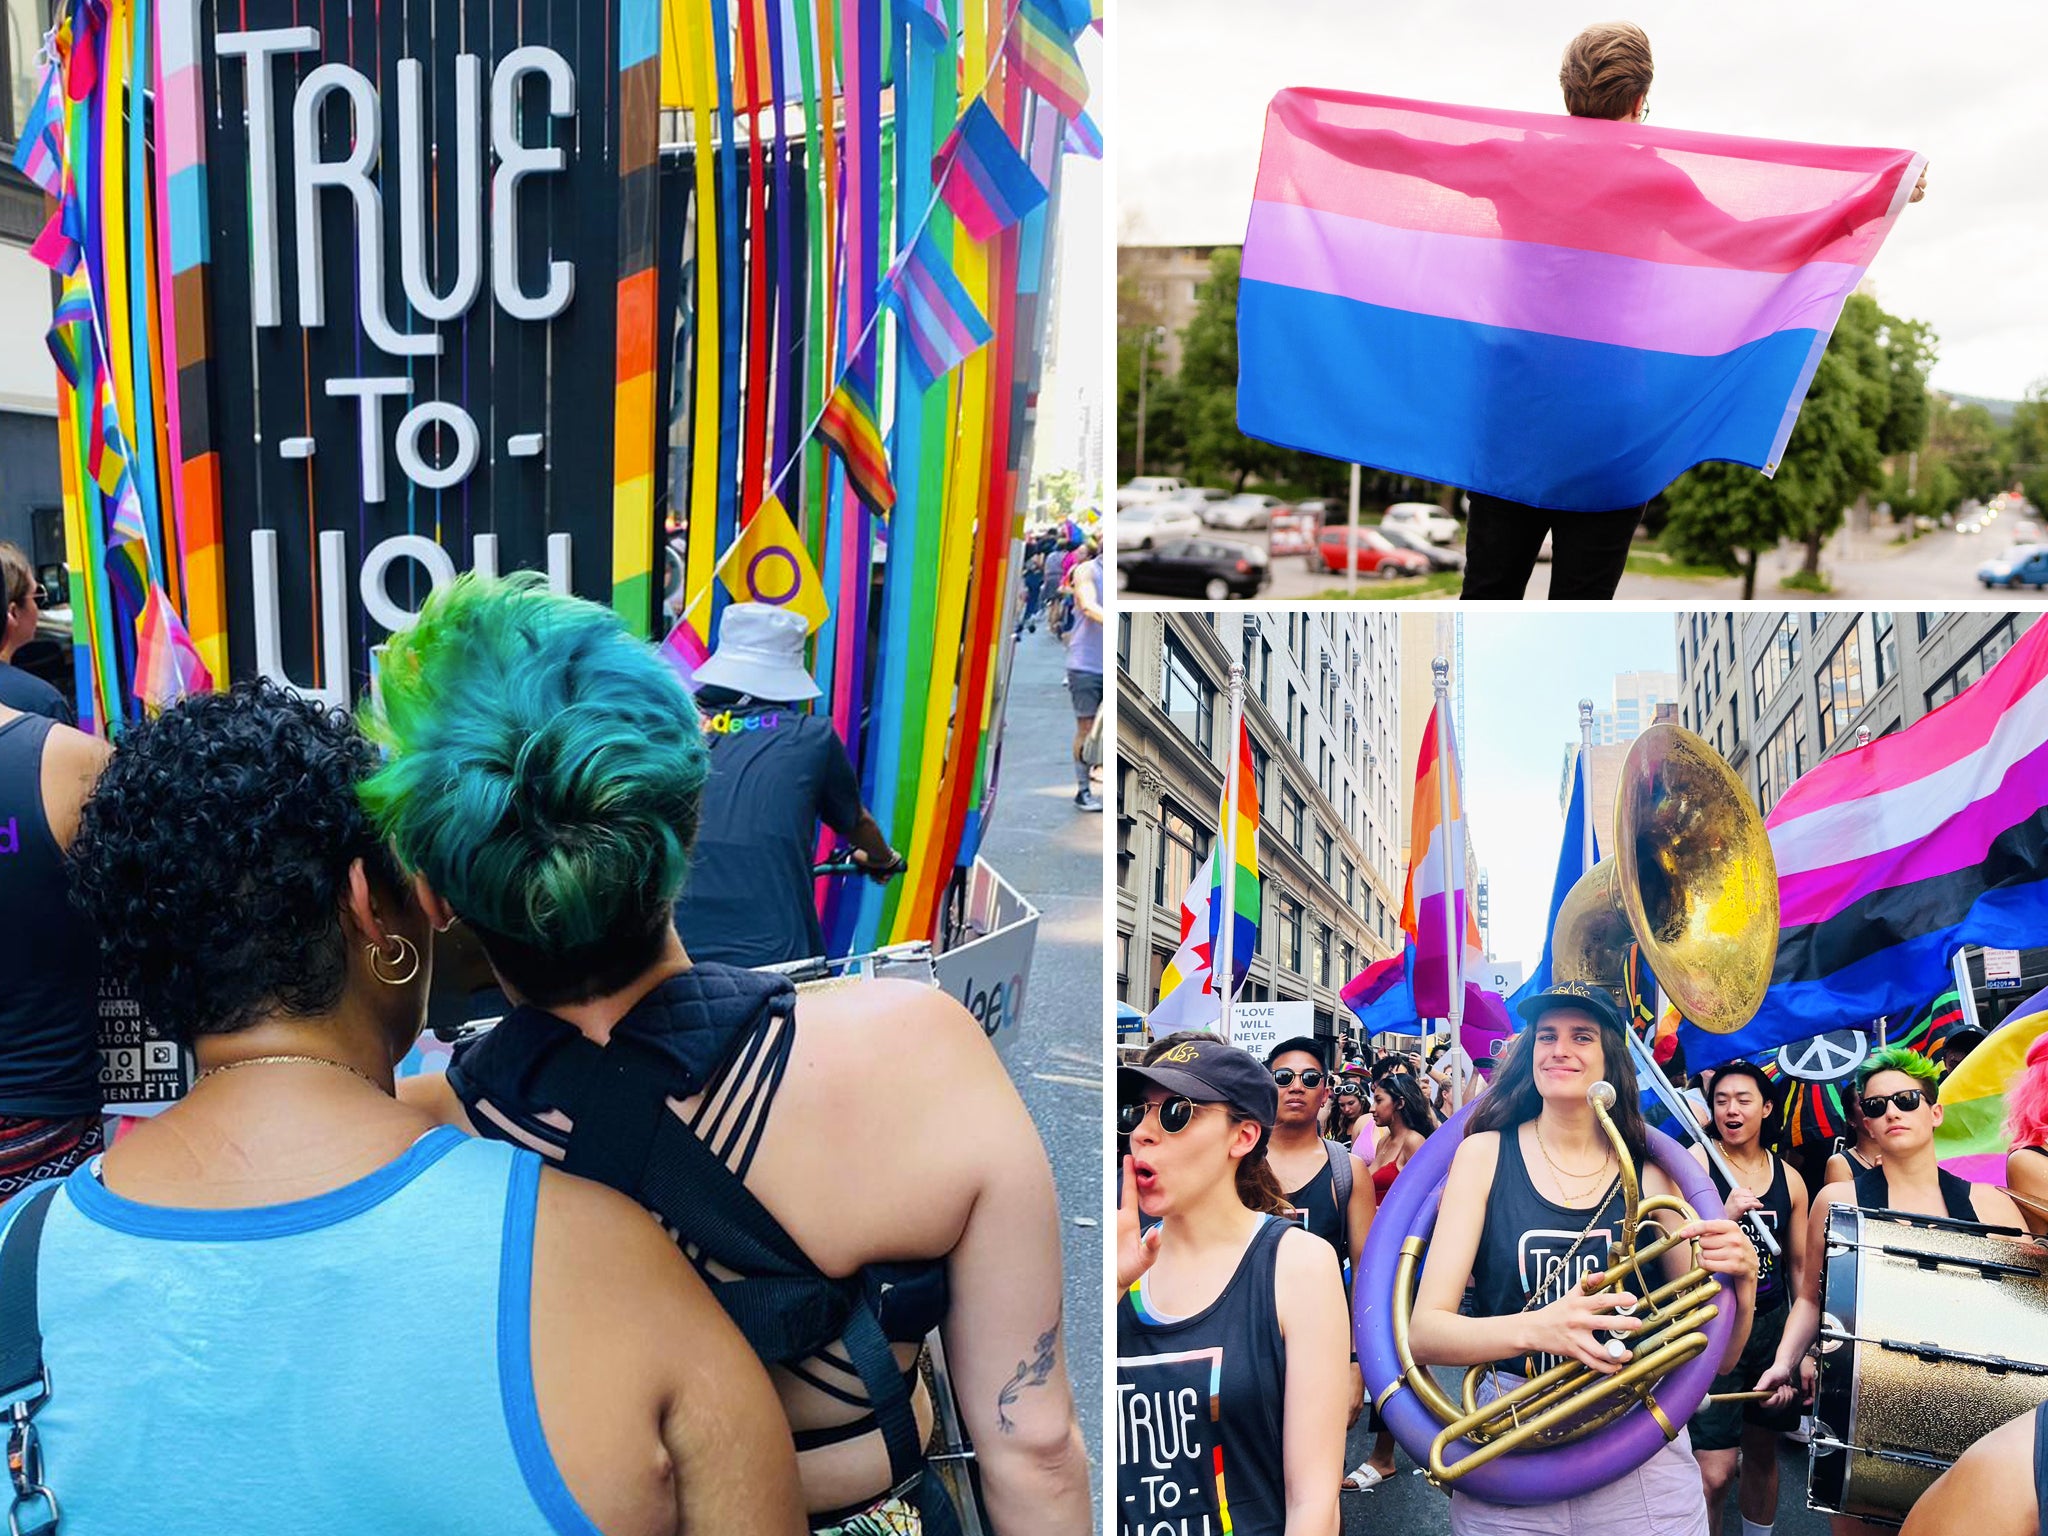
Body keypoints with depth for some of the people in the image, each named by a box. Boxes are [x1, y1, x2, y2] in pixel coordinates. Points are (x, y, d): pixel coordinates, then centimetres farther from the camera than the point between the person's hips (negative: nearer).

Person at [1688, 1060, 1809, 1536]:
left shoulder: (1789, 1179, 6)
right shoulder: (1695, 1162, -7)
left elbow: (1799, 1265, 12)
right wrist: (1727, 1216, -25)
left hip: (1772, 1326, 5)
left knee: (1762, 1452, 16)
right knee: (1715, 1472, -10)